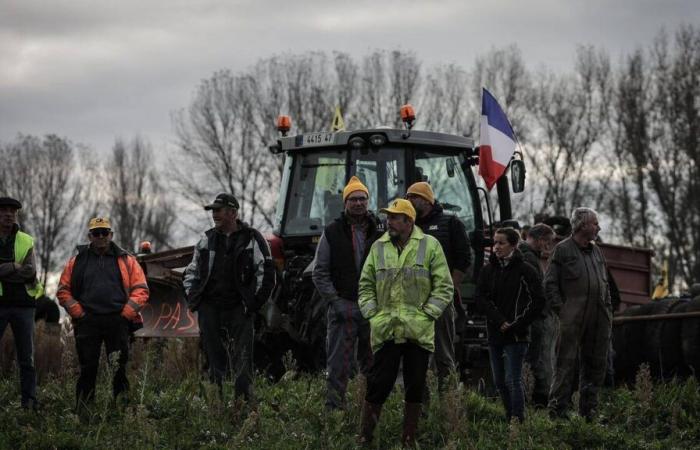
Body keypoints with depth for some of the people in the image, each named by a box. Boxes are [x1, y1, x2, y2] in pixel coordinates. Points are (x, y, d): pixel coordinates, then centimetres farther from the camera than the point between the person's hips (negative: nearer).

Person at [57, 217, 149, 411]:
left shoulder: (126, 261, 9)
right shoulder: (77, 262, 11)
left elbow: (141, 290, 5)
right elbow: (64, 291, 10)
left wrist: (125, 314, -5)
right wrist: (79, 314, -3)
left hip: (118, 323, 0)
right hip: (87, 323, 0)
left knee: (119, 370, 2)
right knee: (88, 370, 0)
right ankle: (83, 413, 4)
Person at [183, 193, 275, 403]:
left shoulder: (252, 239, 1)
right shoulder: (207, 239, 14)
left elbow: (266, 274, -1)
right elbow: (192, 272, 24)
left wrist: (254, 303, -7)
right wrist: (192, 298, 11)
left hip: (239, 310, -4)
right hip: (209, 310, 4)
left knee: (242, 362, -7)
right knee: (214, 360, 6)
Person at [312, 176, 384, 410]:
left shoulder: (380, 231, 7)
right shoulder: (332, 233, 4)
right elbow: (320, 274, 3)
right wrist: (336, 302, -7)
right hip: (342, 308, -2)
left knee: (373, 365, 7)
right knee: (338, 366, -4)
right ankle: (334, 409, -2)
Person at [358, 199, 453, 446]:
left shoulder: (430, 246, 2)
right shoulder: (378, 247, 9)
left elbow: (444, 287, 1)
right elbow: (366, 285, 14)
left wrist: (426, 314, -6)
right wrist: (372, 313, 2)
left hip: (418, 331, -1)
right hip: (385, 330, 1)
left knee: (415, 388, 6)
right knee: (378, 385, -1)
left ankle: (409, 441, 15)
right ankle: (364, 439, 6)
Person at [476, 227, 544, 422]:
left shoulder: (525, 270, -3)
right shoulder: (488, 270, 9)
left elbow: (538, 300, -4)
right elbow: (479, 297, -1)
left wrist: (518, 324, -9)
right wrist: (499, 320, -13)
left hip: (517, 335, -5)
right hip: (495, 333, 5)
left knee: (513, 379, -11)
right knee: (499, 381, 7)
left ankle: (518, 420, -10)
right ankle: (510, 419, 16)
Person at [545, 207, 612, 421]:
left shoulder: (596, 251, 18)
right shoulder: (562, 249, -1)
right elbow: (550, 283, -3)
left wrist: (608, 311, 13)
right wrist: (561, 309, -10)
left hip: (598, 320, 7)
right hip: (572, 319, -7)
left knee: (596, 364, 9)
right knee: (566, 364, -6)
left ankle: (588, 410, 17)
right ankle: (558, 409, -5)